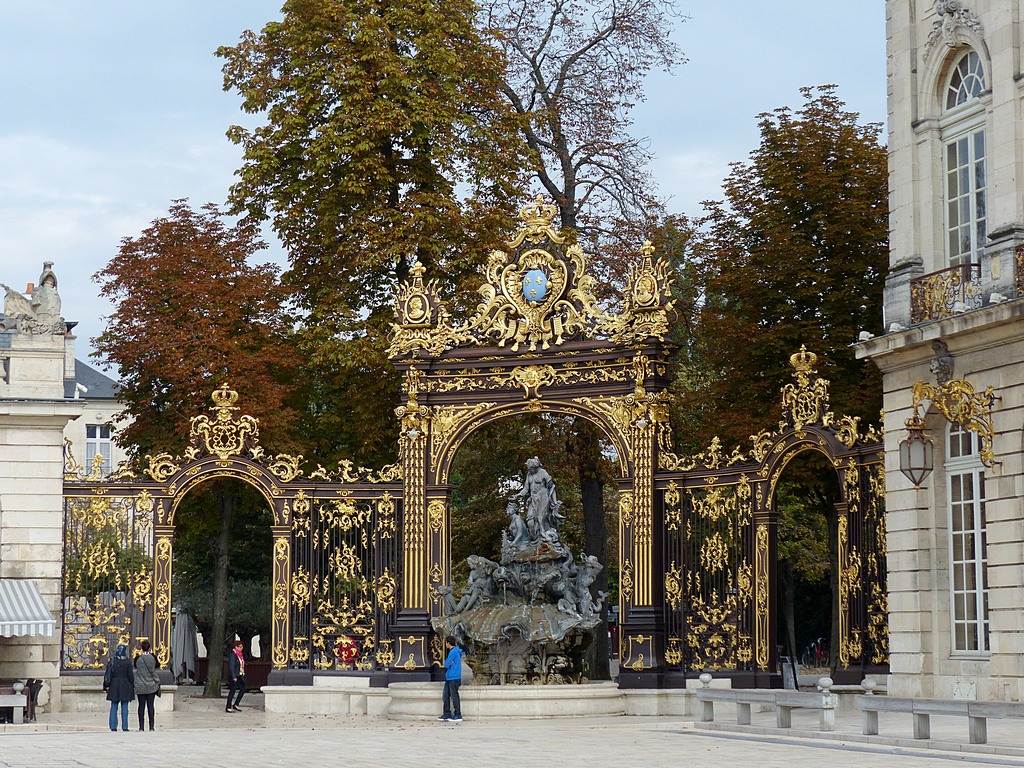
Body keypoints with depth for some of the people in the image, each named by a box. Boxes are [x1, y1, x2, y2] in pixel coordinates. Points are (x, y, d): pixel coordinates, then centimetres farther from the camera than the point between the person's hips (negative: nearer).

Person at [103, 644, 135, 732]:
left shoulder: (111, 662, -1)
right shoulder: (127, 663, -5)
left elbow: (107, 675, 1)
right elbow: (130, 675, -2)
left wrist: (106, 686, 8)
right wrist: (132, 686, 7)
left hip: (114, 686, 1)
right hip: (125, 687, -1)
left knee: (114, 707, 7)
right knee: (124, 707, 3)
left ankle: (113, 726, 3)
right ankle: (124, 726, 0)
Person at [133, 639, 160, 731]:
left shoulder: (138, 658, -8)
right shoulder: (153, 657, -6)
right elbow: (157, 666, 9)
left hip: (140, 686, -1)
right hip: (151, 685, 1)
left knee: (141, 705, 3)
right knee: (150, 705, 3)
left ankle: (141, 726, 2)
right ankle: (151, 726, 2)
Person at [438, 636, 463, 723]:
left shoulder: (453, 652, -14)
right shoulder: (455, 651, 16)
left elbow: (447, 664, -16)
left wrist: (445, 662, 3)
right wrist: (447, 663, -1)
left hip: (454, 678, -10)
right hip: (449, 678, 10)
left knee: (454, 696, -5)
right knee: (445, 696, 11)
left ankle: (458, 715, -2)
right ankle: (447, 714, 16)